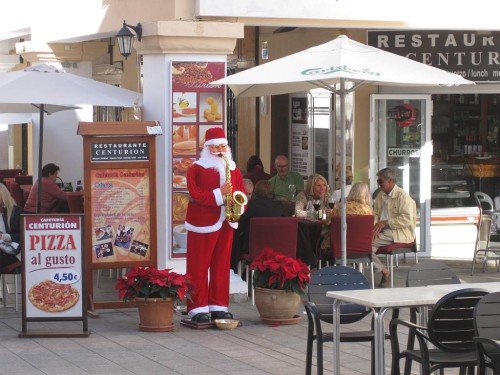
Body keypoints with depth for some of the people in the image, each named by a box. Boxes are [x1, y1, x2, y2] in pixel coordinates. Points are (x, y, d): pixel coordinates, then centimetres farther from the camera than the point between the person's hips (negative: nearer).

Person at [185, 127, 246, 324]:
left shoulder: (233, 170, 14)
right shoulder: (197, 169, -3)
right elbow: (195, 194, -14)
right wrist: (219, 194, -22)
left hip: (225, 224, 5)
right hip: (202, 224, -5)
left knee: (221, 266, 9)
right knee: (199, 266, -3)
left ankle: (218, 306, 15)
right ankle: (198, 309, -1)